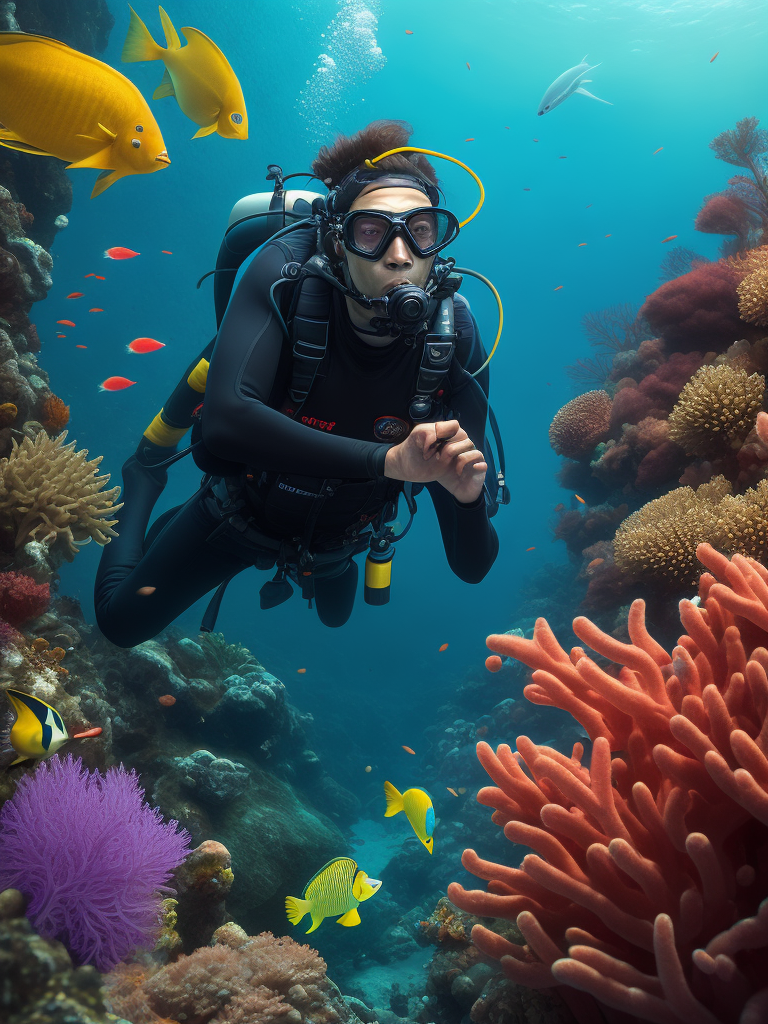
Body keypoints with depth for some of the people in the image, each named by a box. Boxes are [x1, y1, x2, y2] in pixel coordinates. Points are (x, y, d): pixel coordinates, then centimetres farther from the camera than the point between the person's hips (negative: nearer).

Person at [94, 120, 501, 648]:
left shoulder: (454, 339, -29)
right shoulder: (286, 274, -33)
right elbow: (227, 419, -51)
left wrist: (468, 494, -53)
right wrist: (388, 460, -55)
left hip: (338, 536, 3)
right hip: (243, 507, -2)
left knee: (335, 615, 34)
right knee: (122, 623, 16)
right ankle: (143, 485, 38)